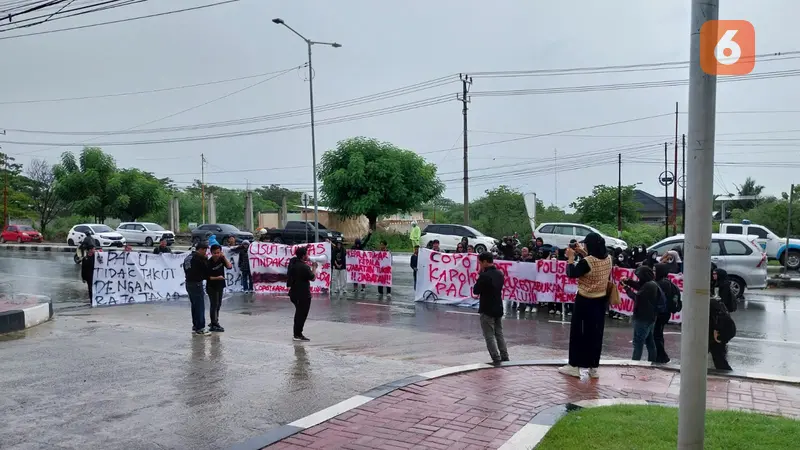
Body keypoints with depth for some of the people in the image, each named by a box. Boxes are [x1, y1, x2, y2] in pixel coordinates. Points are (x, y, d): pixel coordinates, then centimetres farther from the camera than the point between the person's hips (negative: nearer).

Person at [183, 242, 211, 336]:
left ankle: (195, 326, 25)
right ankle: (200, 328, -5)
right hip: (197, 284, -9)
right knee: (200, 306, -5)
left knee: (194, 305, 18)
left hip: (188, 283, 9)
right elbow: (206, 268, -12)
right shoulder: (199, 258, -15)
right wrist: (206, 259, 2)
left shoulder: (188, 257, 14)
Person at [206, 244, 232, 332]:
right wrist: (217, 278, -28)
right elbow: (207, 277, -17)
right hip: (211, 287, -7)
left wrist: (224, 257, -17)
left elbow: (229, 267, -12)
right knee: (214, 305, -5)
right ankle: (214, 325, -1)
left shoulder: (221, 259, -2)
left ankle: (215, 322, 30)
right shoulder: (209, 263, -18)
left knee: (218, 305, 16)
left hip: (220, 286, 7)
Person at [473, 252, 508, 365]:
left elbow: (475, 291, -12)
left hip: (487, 310, -8)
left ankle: (496, 359, -1)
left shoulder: (484, 276, -20)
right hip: (498, 308, 8)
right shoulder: (500, 274, 4)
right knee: (499, 334, 17)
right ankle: (504, 357, 19)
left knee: (489, 336, 0)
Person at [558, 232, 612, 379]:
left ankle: (574, 366, 11)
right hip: (601, 300, 7)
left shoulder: (586, 262, -23)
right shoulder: (608, 259, -1)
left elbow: (571, 274, -13)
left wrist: (571, 258, -4)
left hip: (585, 301, -6)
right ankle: (594, 368, 17)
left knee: (578, 333, 5)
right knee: (596, 334, 11)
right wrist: (583, 254, 15)